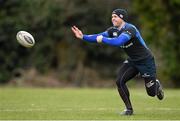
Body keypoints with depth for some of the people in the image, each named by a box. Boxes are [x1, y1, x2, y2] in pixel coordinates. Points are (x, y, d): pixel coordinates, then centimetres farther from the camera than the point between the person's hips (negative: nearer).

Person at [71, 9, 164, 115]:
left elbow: (118, 42, -43)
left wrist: (102, 39, -39)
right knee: (120, 82, -15)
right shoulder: (113, 30, -4)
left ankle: (157, 84, 39)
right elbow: (98, 37, -8)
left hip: (146, 60, -7)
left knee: (151, 93, 1)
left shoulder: (129, 29, -29)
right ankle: (129, 109, 1)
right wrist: (83, 37, -20)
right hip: (132, 61, 7)